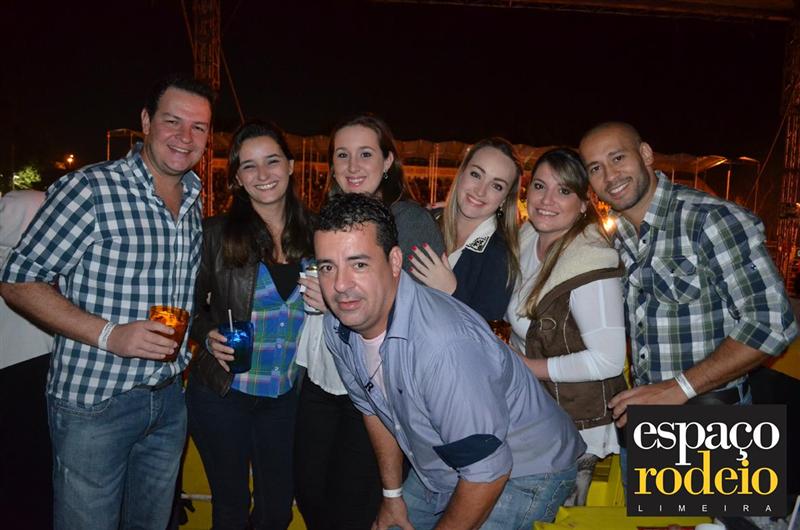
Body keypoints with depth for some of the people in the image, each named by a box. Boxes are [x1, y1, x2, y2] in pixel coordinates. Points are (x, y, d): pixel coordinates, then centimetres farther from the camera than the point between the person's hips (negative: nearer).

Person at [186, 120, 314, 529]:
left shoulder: (311, 233, 0)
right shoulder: (216, 233, -8)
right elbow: (191, 306, 0)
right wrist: (209, 336, -17)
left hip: (285, 396, 3)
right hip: (222, 393, -2)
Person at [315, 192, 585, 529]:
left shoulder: (443, 346, -39)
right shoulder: (338, 325, -13)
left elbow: (488, 471, -28)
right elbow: (373, 408, 5)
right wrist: (392, 494, 14)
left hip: (522, 473, -6)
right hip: (440, 470, 7)